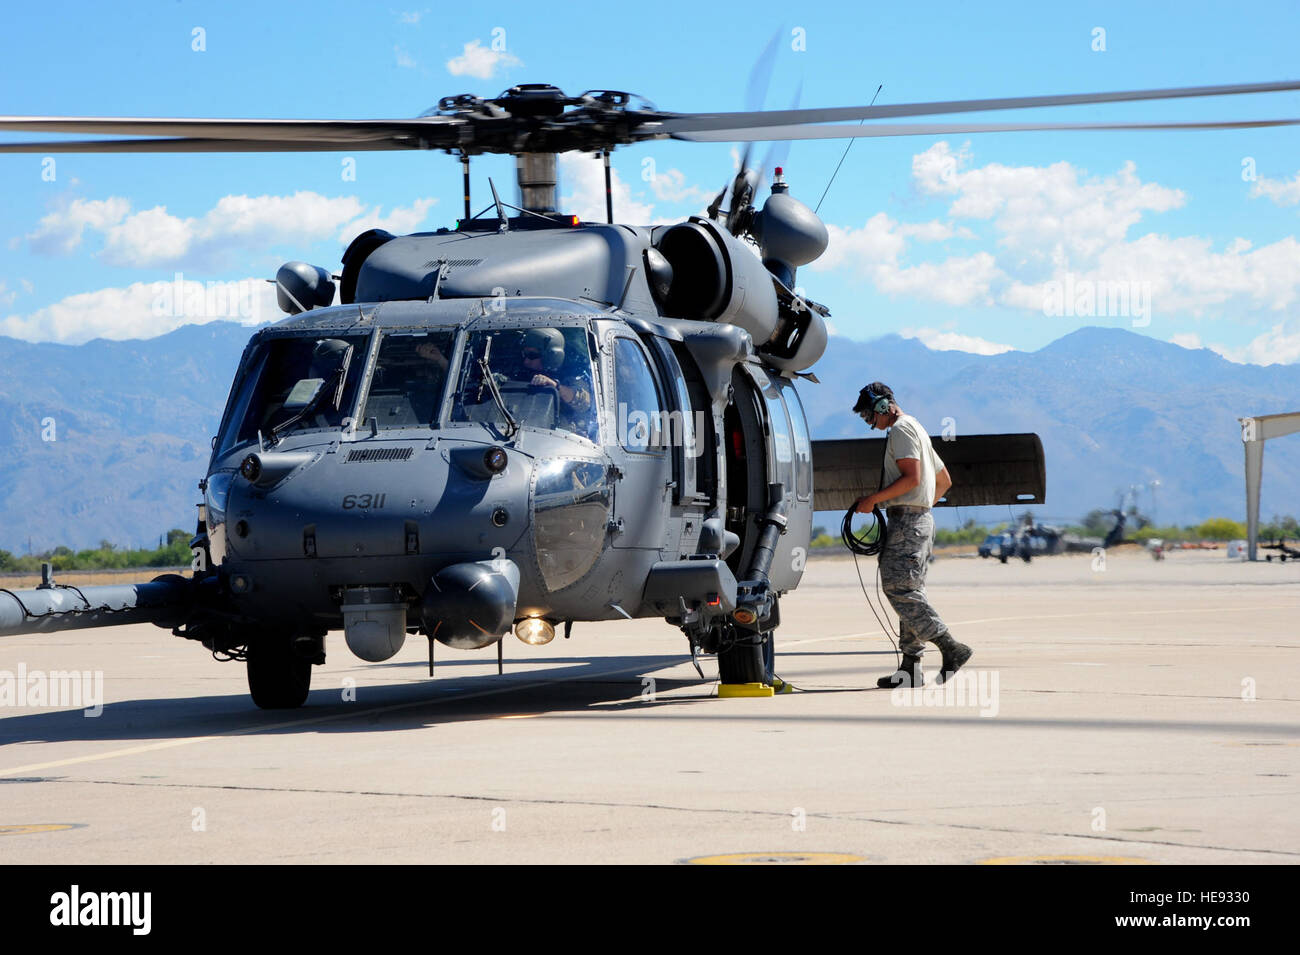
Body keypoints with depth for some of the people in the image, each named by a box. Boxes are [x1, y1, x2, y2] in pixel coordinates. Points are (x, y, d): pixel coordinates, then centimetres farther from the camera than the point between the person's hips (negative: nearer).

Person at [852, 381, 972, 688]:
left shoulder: (901, 429, -8)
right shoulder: (918, 430, 24)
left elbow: (912, 478, -20)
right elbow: (945, 481, 28)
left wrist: (873, 499, -16)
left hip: (907, 519, -10)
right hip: (922, 519, 10)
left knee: (899, 588, -14)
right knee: (908, 591, 8)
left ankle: (951, 648, -20)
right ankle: (910, 667, 5)